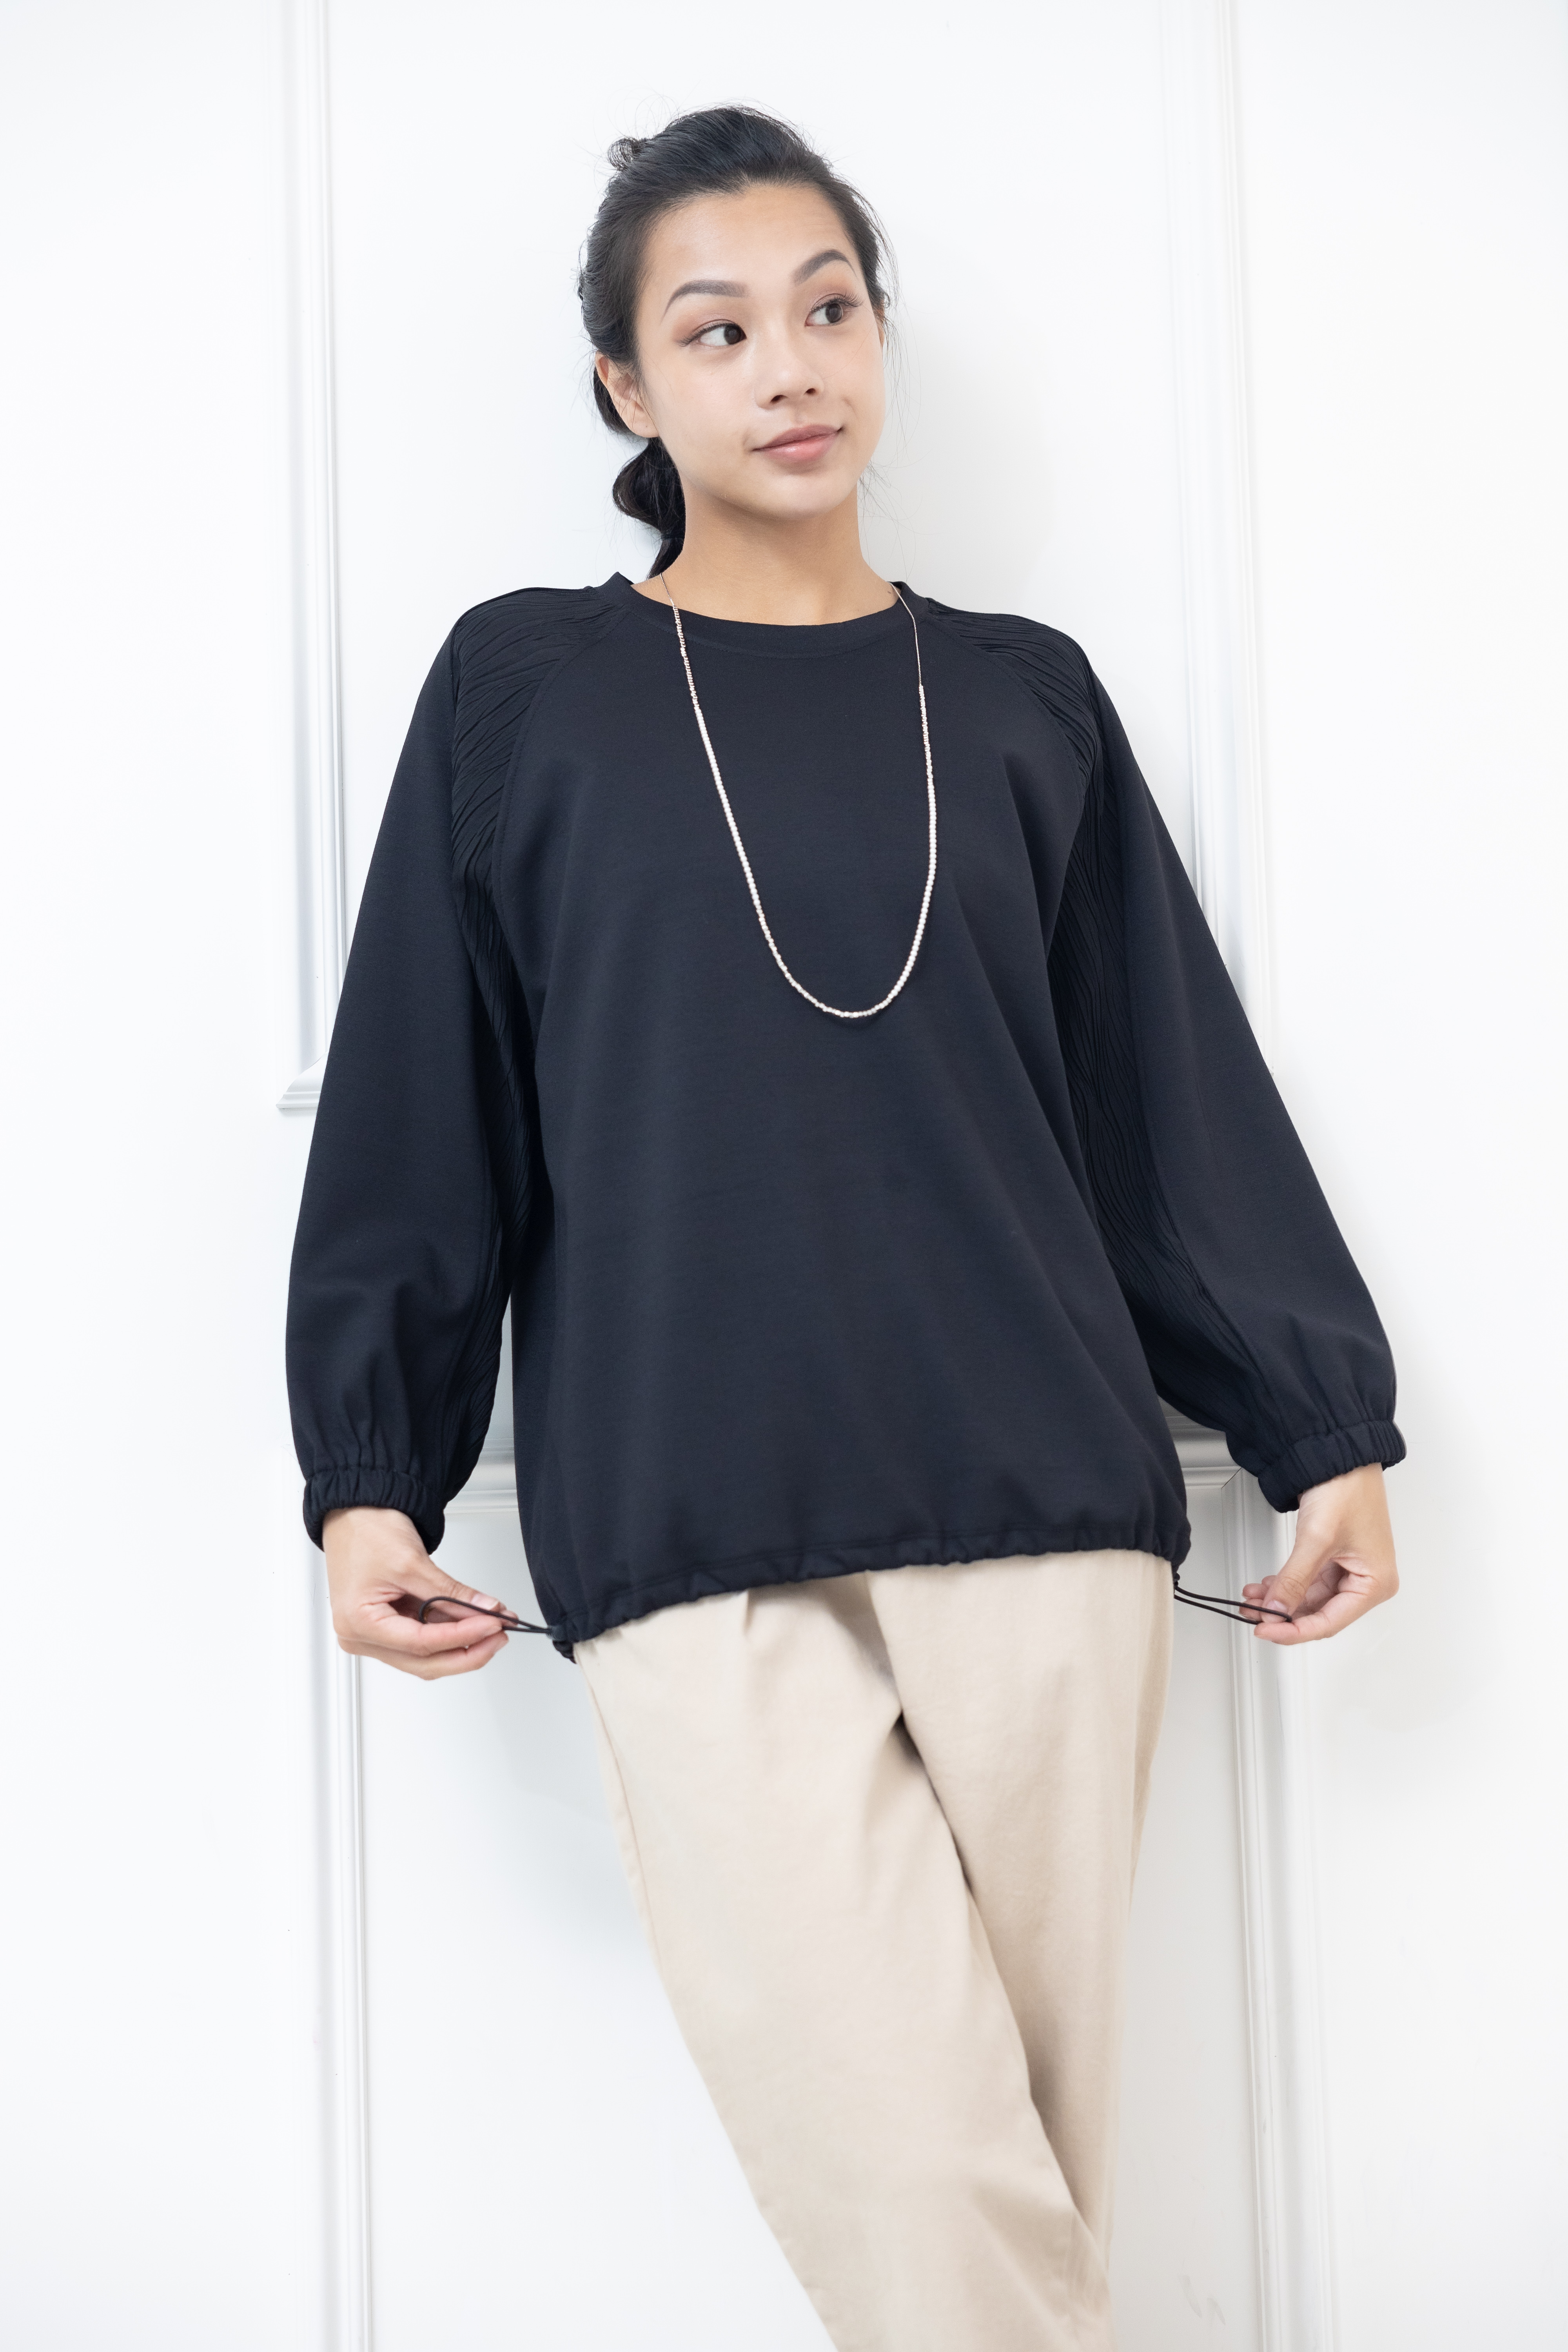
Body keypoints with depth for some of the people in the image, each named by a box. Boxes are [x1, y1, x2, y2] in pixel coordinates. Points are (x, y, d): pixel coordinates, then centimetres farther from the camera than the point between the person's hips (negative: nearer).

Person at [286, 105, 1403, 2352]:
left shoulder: (1021, 699, 14)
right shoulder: (521, 694, 9)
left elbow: (1181, 1094, 16)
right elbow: (416, 1111, 9)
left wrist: (1327, 1426, 14)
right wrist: (369, 1474, 3)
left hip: (1041, 1507, 2)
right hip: (693, 1546, -2)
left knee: (1048, 2170, 3)